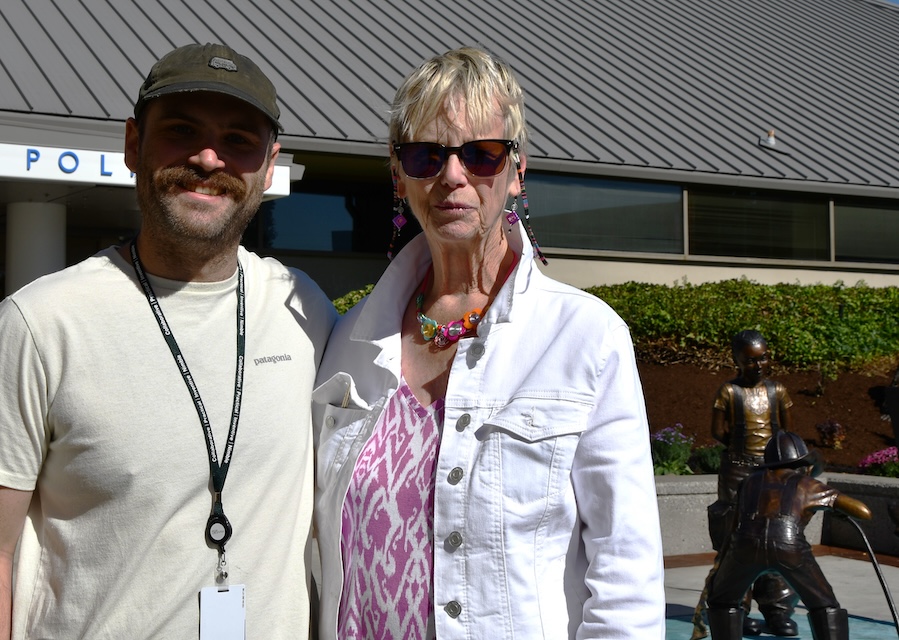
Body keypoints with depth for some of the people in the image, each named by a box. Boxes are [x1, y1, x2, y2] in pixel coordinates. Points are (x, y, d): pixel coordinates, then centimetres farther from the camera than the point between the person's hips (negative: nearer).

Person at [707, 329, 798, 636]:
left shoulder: (777, 391, 7)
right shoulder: (729, 392, -3)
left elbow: (788, 431, 13)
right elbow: (718, 431, -3)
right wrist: (745, 445, 3)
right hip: (737, 472, -3)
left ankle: (777, 611, 11)